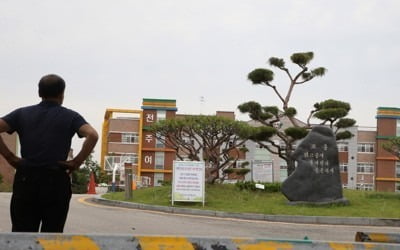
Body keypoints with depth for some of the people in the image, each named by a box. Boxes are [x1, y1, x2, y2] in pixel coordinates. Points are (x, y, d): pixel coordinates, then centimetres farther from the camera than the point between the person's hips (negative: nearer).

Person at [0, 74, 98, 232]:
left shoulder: (22, 113, 10)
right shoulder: (70, 117, 3)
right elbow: (93, 135, -14)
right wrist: (77, 162, -6)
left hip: (25, 180, 2)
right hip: (56, 182, -2)